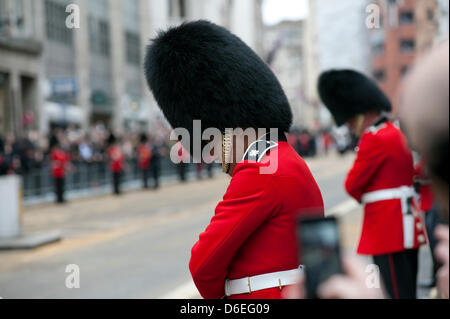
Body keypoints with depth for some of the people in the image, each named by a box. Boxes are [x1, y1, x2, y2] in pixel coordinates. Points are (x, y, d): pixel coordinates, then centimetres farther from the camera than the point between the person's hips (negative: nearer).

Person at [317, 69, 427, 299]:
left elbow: (352, 184, -12)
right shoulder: (395, 133, 16)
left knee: (396, 291, -6)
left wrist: (365, 197, 7)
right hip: (405, 229, 10)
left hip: (388, 230, -10)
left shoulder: (375, 138, -15)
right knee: (406, 290, 15)